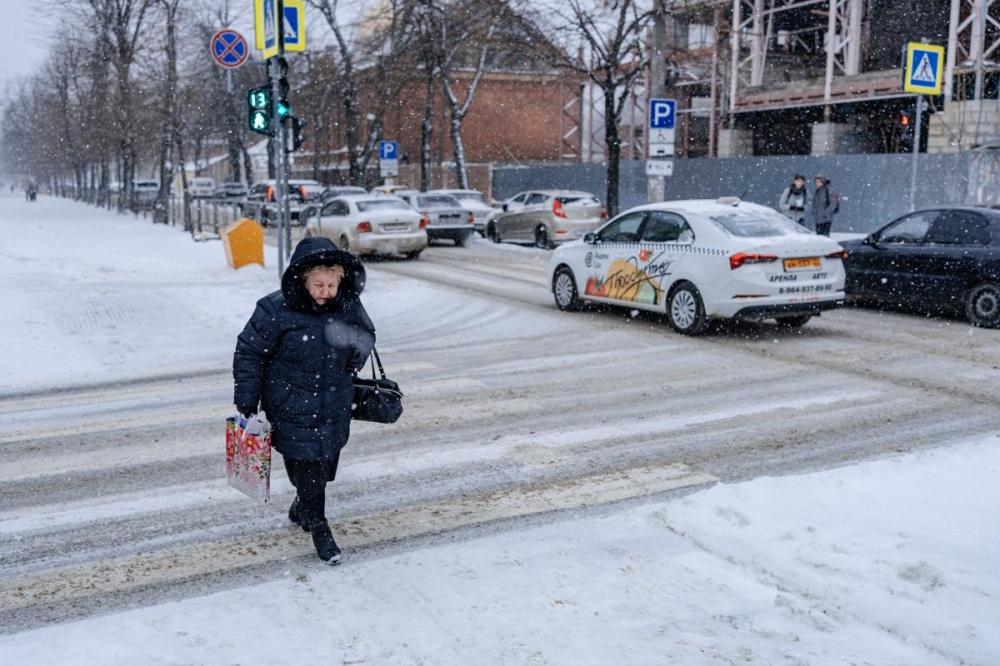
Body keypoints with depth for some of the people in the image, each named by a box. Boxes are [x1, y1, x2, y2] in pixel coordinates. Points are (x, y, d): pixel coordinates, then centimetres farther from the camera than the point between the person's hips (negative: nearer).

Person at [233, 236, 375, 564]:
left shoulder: (348, 306, -5)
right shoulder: (276, 310, -18)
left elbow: (367, 335, 14)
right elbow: (249, 352, -8)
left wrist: (357, 347, -8)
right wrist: (246, 398, -7)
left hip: (335, 408, 5)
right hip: (293, 411, -5)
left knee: (326, 464, 18)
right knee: (305, 466, 0)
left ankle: (301, 508, 45)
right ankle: (319, 528, 19)